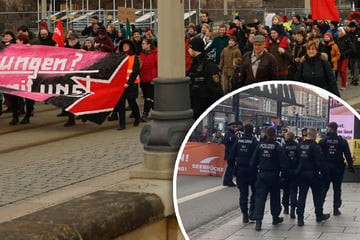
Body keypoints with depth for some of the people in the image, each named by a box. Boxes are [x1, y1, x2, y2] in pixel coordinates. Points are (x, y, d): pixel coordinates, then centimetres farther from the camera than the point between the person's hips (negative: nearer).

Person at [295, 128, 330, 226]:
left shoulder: (300, 145, 3)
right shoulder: (315, 146, -16)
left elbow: (296, 159, 10)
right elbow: (319, 161, -17)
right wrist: (322, 171, -3)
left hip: (301, 173, 5)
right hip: (313, 174, -5)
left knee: (301, 195, 5)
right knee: (317, 195, 13)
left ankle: (300, 218, 0)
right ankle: (319, 215, 24)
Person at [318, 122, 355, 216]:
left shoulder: (323, 141, -4)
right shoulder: (342, 141, -2)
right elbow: (348, 155, -1)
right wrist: (351, 166, 5)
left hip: (326, 167, 0)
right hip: (338, 168, 0)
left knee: (324, 188, 8)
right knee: (337, 189, 8)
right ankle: (336, 208, 7)